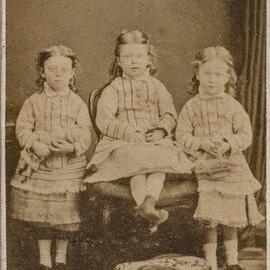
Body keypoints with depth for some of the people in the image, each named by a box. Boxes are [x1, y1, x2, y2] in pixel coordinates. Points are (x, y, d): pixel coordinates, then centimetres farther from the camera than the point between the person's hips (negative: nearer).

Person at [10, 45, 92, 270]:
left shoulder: (77, 103, -1)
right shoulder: (33, 102, 1)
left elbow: (85, 137, -4)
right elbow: (22, 129, 0)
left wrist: (72, 145, -24)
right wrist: (36, 144, -18)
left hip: (69, 169, -1)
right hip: (38, 168, 1)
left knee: (66, 218, 6)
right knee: (39, 218, 8)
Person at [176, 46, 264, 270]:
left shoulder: (233, 106, 3)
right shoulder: (191, 107, 1)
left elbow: (245, 134, -1)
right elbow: (182, 135, -3)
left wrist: (228, 145, -18)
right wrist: (202, 144, -18)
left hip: (231, 168, 2)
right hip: (203, 169, -1)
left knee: (231, 219, 12)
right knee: (208, 221, -4)